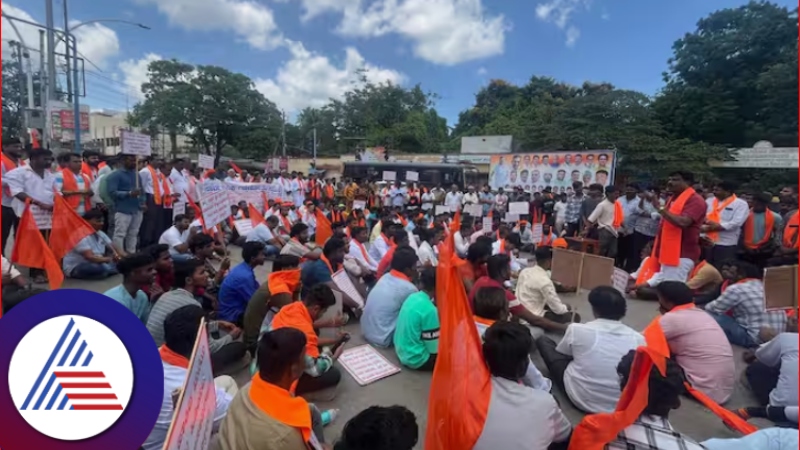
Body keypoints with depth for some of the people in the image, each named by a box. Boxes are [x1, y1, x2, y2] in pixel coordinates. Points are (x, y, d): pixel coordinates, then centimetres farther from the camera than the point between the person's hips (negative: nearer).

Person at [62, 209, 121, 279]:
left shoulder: (100, 234, 6)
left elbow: (115, 249, 1)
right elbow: (90, 257, -31)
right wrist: (110, 259, -35)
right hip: (75, 269, -9)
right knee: (103, 268, -37)